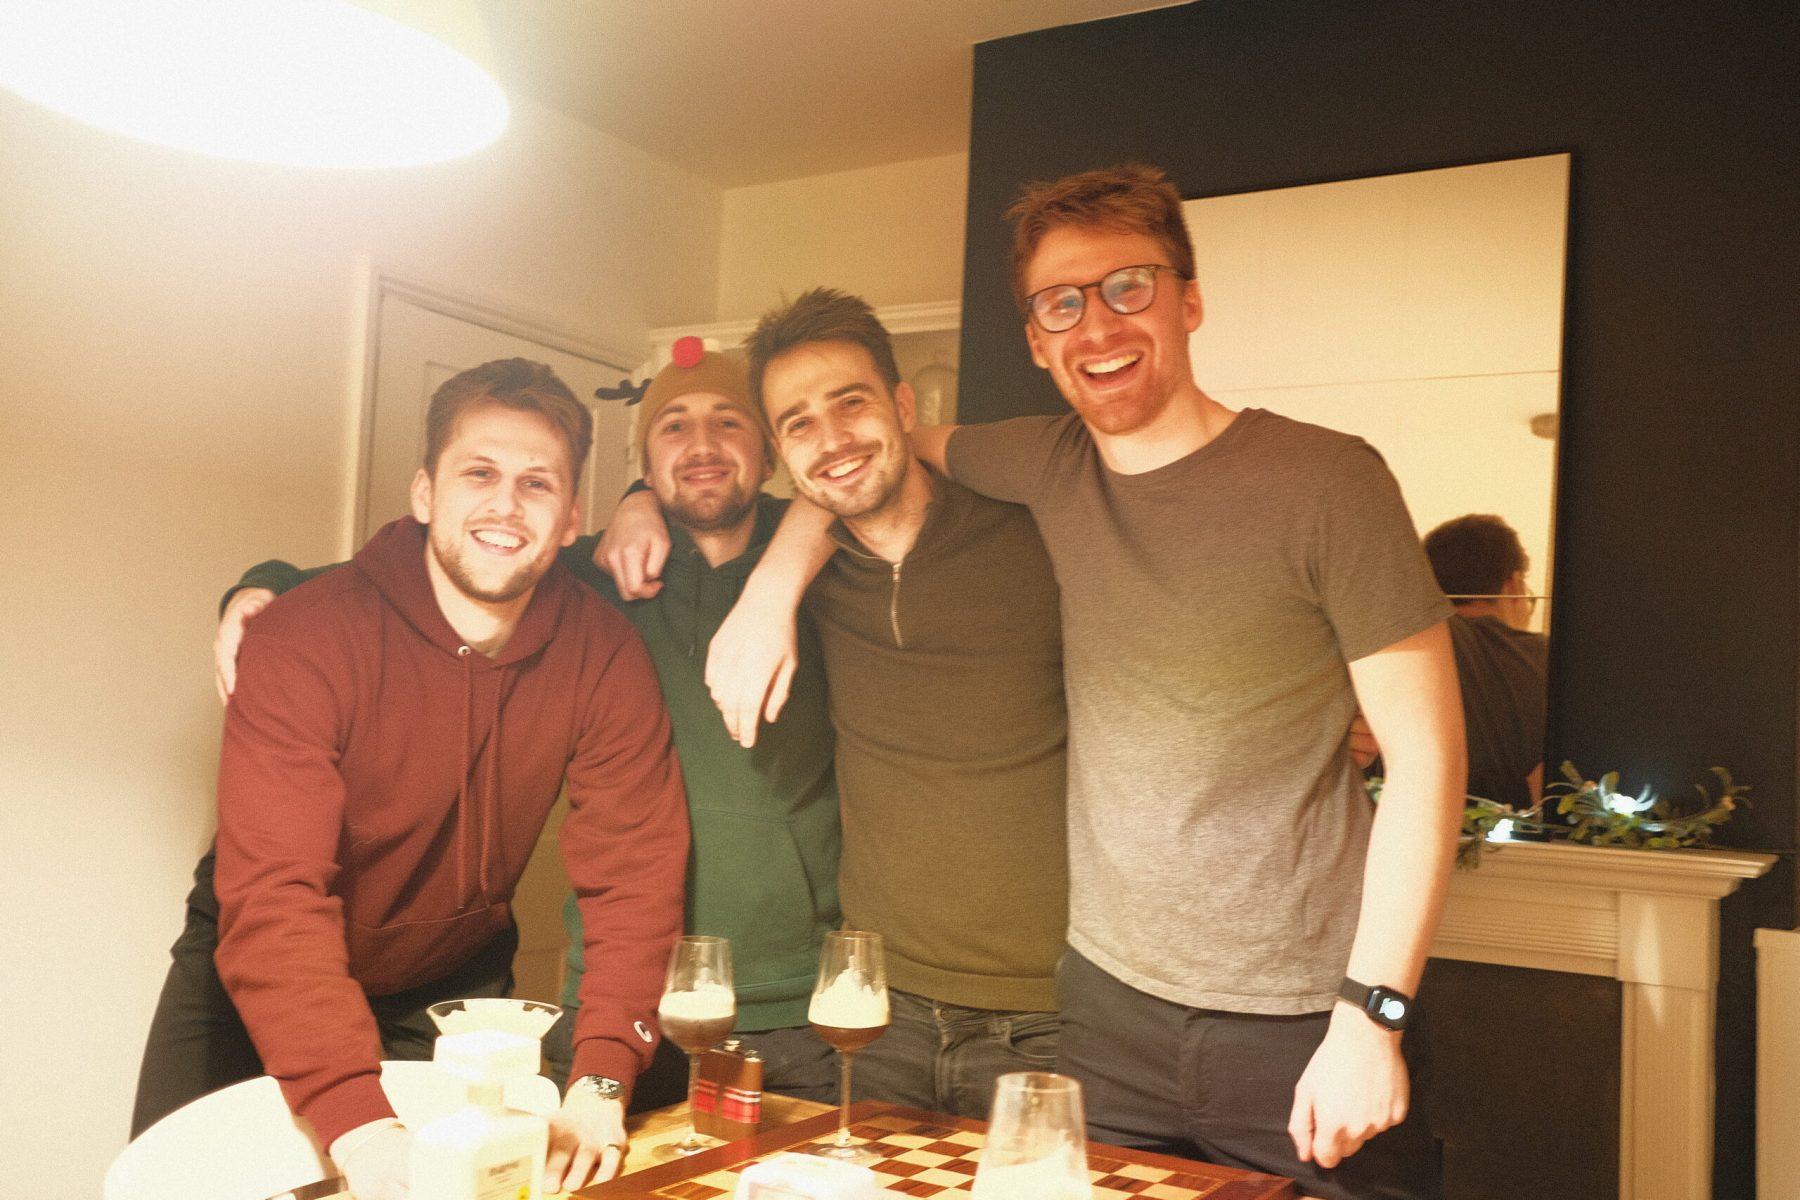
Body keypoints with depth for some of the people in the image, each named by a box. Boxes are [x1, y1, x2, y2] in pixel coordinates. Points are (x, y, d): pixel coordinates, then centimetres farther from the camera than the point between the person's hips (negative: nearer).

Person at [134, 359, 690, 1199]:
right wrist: (357, 1119, -46)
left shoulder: (604, 657, -18)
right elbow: (273, 899, -35)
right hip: (258, 992, -2)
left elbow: (634, 871, -20)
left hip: (454, 990, 2)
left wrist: (600, 1082, -33)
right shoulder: (302, 641, -27)